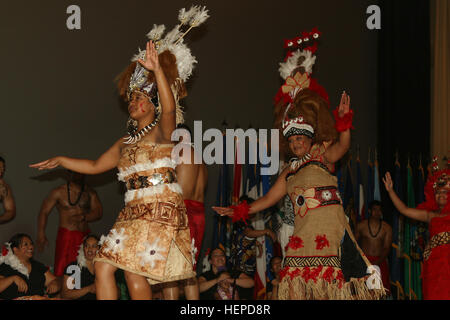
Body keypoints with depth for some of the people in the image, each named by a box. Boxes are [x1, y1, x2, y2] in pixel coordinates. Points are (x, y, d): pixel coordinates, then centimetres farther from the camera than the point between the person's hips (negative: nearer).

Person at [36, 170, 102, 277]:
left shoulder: (90, 193, 11)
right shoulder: (59, 192, 4)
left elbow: (98, 213, 3)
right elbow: (44, 212, 2)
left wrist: (82, 217, -15)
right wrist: (41, 235, -9)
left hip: (85, 236, 3)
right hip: (66, 235, -2)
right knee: (62, 271, -12)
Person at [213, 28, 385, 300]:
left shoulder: (323, 157, 7)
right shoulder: (289, 173, 22)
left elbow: (341, 146, -13)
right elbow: (267, 200, 28)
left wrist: (344, 119, -29)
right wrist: (239, 211, 25)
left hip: (331, 231, -5)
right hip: (303, 235, 5)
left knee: (334, 284, -14)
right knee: (296, 285, -8)